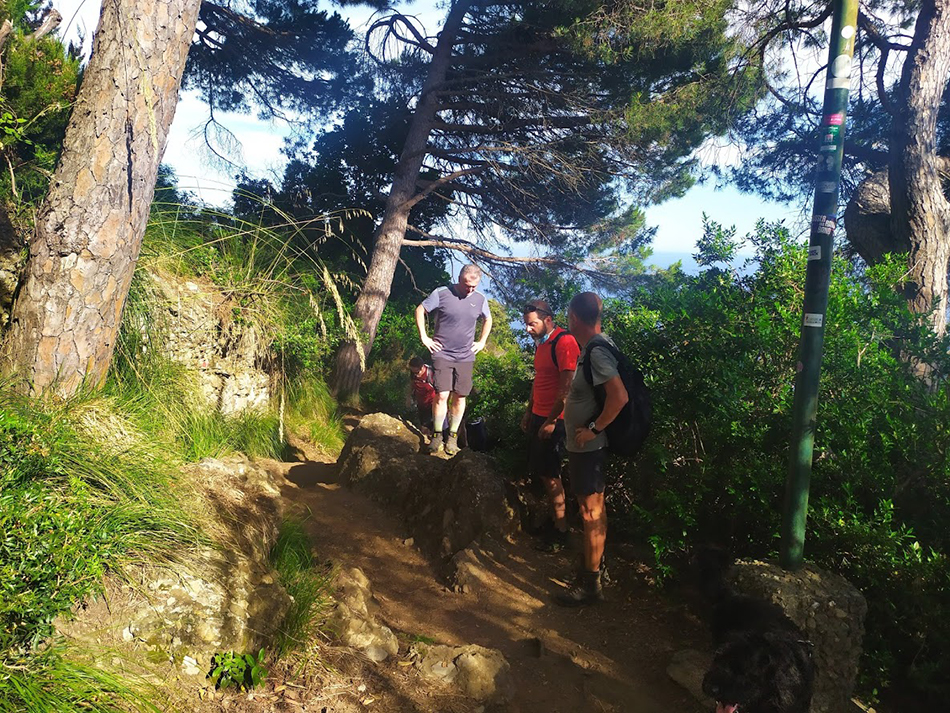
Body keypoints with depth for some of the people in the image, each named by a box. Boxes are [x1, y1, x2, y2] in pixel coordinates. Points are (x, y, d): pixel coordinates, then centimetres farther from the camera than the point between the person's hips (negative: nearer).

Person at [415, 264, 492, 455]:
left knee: (460, 397, 4)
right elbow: (420, 310, 2)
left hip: (465, 357, 3)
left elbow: (488, 320, 23)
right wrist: (424, 337, -2)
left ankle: (453, 435, 15)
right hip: (442, 354, -3)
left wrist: (482, 342, 14)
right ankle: (437, 434, 4)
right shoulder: (442, 294, -8)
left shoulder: (480, 300, 4)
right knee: (442, 395, -10)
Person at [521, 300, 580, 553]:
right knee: (540, 472, 11)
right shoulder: (541, 343, 14)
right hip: (538, 416, 9)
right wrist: (529, 412, 20)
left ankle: (561, 532, 4)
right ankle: (553, 520, 21)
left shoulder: (564, 342, -16)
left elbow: (567, 387, -20)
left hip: (554, 420, -9)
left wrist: (551, 421, -19)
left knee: (550, 475, -5)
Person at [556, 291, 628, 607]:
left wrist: (593, 429, -22)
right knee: (592, 510, 20)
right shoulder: (592, 347, 8)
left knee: (592, 512, 0)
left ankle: (590, 584, 10)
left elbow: (620, 397, -31)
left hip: (588, 447, -10)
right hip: (583, 445, 10)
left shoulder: (597, 352, -22)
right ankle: (593, 566, 35)